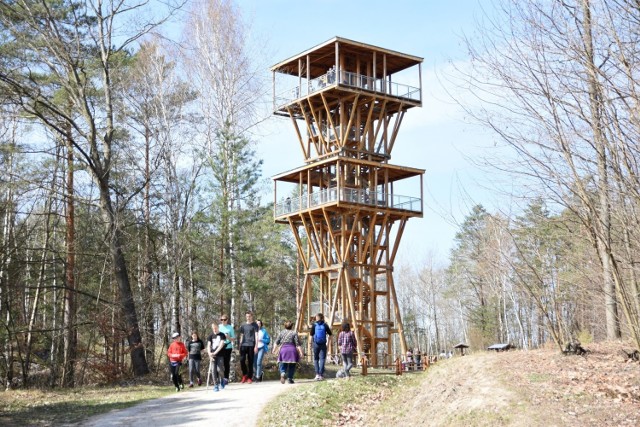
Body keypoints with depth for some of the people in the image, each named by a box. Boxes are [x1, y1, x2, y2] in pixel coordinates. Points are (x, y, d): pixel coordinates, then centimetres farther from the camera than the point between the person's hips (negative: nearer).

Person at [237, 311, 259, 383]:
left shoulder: (254, 325, 5)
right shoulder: (243, 326, 15)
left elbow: (256, 335, 0)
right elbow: (241, 336, 18)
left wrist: (256, 346, -7)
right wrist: (240, 345, 11)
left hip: (251, 345, -3)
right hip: (243, 345, 3)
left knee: (250, 362, 0)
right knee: (242, 360, -7)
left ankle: (249, 377, 6)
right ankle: (244, 374, 13)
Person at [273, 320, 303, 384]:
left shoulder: (281, 332, 8)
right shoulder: (294, 333, 1)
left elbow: (277, 342, 10)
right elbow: (297, 344, -4)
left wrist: (274, 349, 20)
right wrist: (300, 352, -4)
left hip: (283, 349, 1)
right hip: (292, 350, -1)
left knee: (282, 364, 6)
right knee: (292, 366, 11)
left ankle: (283, 373, -23)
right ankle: (290, 378, 8)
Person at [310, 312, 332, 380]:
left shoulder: (314, 325, 0)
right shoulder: (325, 325, 0)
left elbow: (311, 335, -1)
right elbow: (330, 334, 4)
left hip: (316, 344, 0)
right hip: (323, 344, 0)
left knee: (316, 359, 12)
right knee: (322, 359, 1)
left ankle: (317, 374, 1)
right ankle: (321, 374, -9)